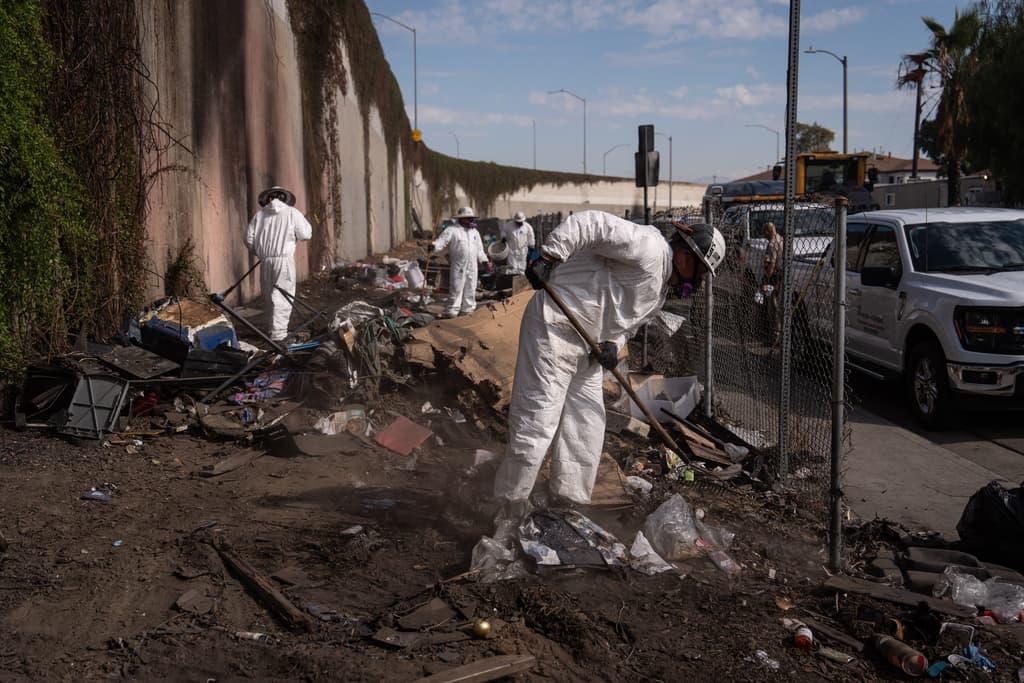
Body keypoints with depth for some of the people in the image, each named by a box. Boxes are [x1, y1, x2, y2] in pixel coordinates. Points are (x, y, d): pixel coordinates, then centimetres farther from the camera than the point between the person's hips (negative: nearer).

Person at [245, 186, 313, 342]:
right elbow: (306, 234, -3)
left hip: (265, 260, 4)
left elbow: (249, 239, 8)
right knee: (283, 297, -1)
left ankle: (277, 328, 25)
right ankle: (278, 333, -6)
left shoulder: (260, 214, 9)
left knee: (269, 296, 15)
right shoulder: (292, 213, -1)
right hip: (284, 260, -4)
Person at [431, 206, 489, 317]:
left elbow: (479, 249, 24)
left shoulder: (475, 232, 18)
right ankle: (451, 312, -2)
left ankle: (467, 310, 22)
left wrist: (484, 260, 16)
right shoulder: (452, 230, -3)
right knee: (456, 290, -6)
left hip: (472, 267, 6)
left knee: (470, 290, 11)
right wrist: (434, 246, -34)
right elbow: (442, 240, -15)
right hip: (458, 267, -6)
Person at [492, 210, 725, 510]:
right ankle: (510, 517, 3)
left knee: (587, 434, 13)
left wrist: (613, 345, -1)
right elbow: (591, 223, -22)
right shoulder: (649, 245, -13)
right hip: (554, 328, -10)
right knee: (534, 430, -9)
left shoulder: (658, 291, 18)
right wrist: (549, 256, -30)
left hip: (587, 347, 10)